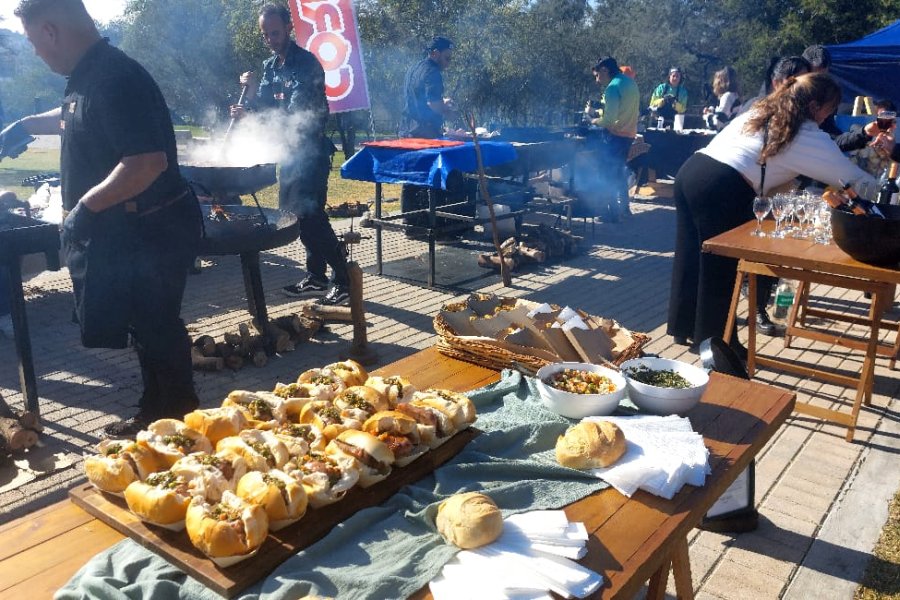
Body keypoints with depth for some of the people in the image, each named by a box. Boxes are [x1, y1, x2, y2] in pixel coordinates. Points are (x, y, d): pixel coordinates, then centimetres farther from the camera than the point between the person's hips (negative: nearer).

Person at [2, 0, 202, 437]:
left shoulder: (115, 79, -21)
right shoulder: (87, 76, 10)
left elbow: (148, 163, -31)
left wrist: (86, 205, -23)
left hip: (151, 232, -10)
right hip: (122, 229, 10)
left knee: (155, 327, 0)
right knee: (145, 324, 17)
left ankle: (178, 421, 16)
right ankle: (154, 413, 31)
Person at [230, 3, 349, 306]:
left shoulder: (306, 63, -12)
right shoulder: (269, 66, 13)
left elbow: (296, 113, -22)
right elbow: (263, 108, 14)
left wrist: (253, 112, -28)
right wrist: (252, 93, -6)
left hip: (309, 151, -9)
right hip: (288, 150, 9)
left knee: (311, 216, -13)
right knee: (294, 213, 10)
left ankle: (344, 281, -8)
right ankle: (316, 278, 19)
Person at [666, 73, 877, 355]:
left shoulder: (761, 112, 23)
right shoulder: (808, 136, 4)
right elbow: (855, 178, 9)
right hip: (720, 190, -8)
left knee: (691, 258, 17)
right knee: (720, 269, 6)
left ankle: (683, 327, 31)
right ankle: (715, 341, 19)